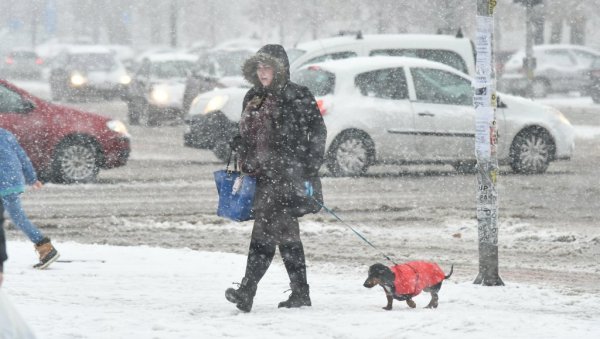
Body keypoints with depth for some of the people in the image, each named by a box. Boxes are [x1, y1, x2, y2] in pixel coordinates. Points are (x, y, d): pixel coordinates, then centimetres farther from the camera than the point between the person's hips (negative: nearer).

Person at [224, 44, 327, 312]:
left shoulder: (298, 97, -6)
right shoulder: (253, 98, 15)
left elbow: (317, 134, -7)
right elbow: (245, 137, 23)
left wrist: (309, 172, -12)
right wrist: (244, 167, 16)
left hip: (288, 175, -7)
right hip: (262, 175, 7)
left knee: (264, 233, -15)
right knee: (286, 234, 11)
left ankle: (246, 291, -20)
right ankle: (300, 293, 17)